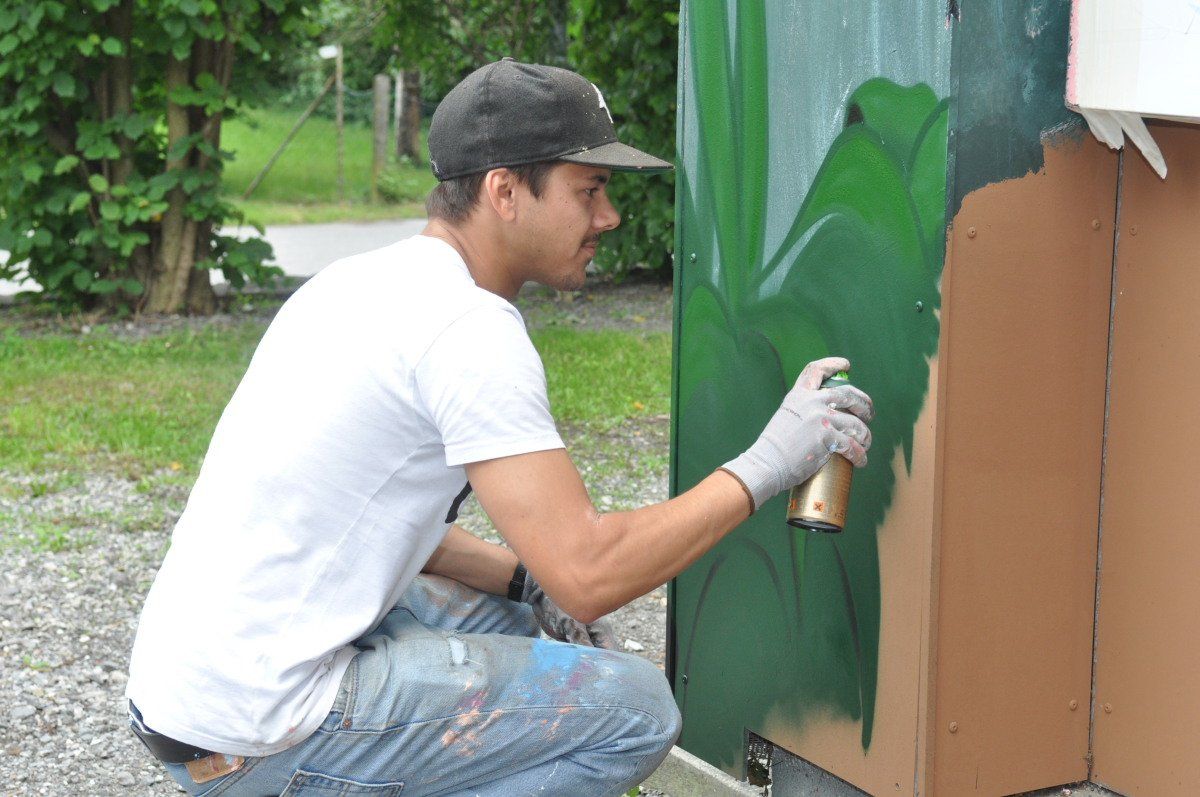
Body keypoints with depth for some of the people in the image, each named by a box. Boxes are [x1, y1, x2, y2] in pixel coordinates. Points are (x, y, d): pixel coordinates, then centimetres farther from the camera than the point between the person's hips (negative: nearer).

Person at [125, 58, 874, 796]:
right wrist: (765, 466, -13)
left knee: (517, 623, 26)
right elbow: (589, 575, -22)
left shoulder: (372, 280, 11)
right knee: (636, 708, -9)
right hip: (250, 737, -10)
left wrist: (525, 580, 9)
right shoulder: (470, 328, -18)